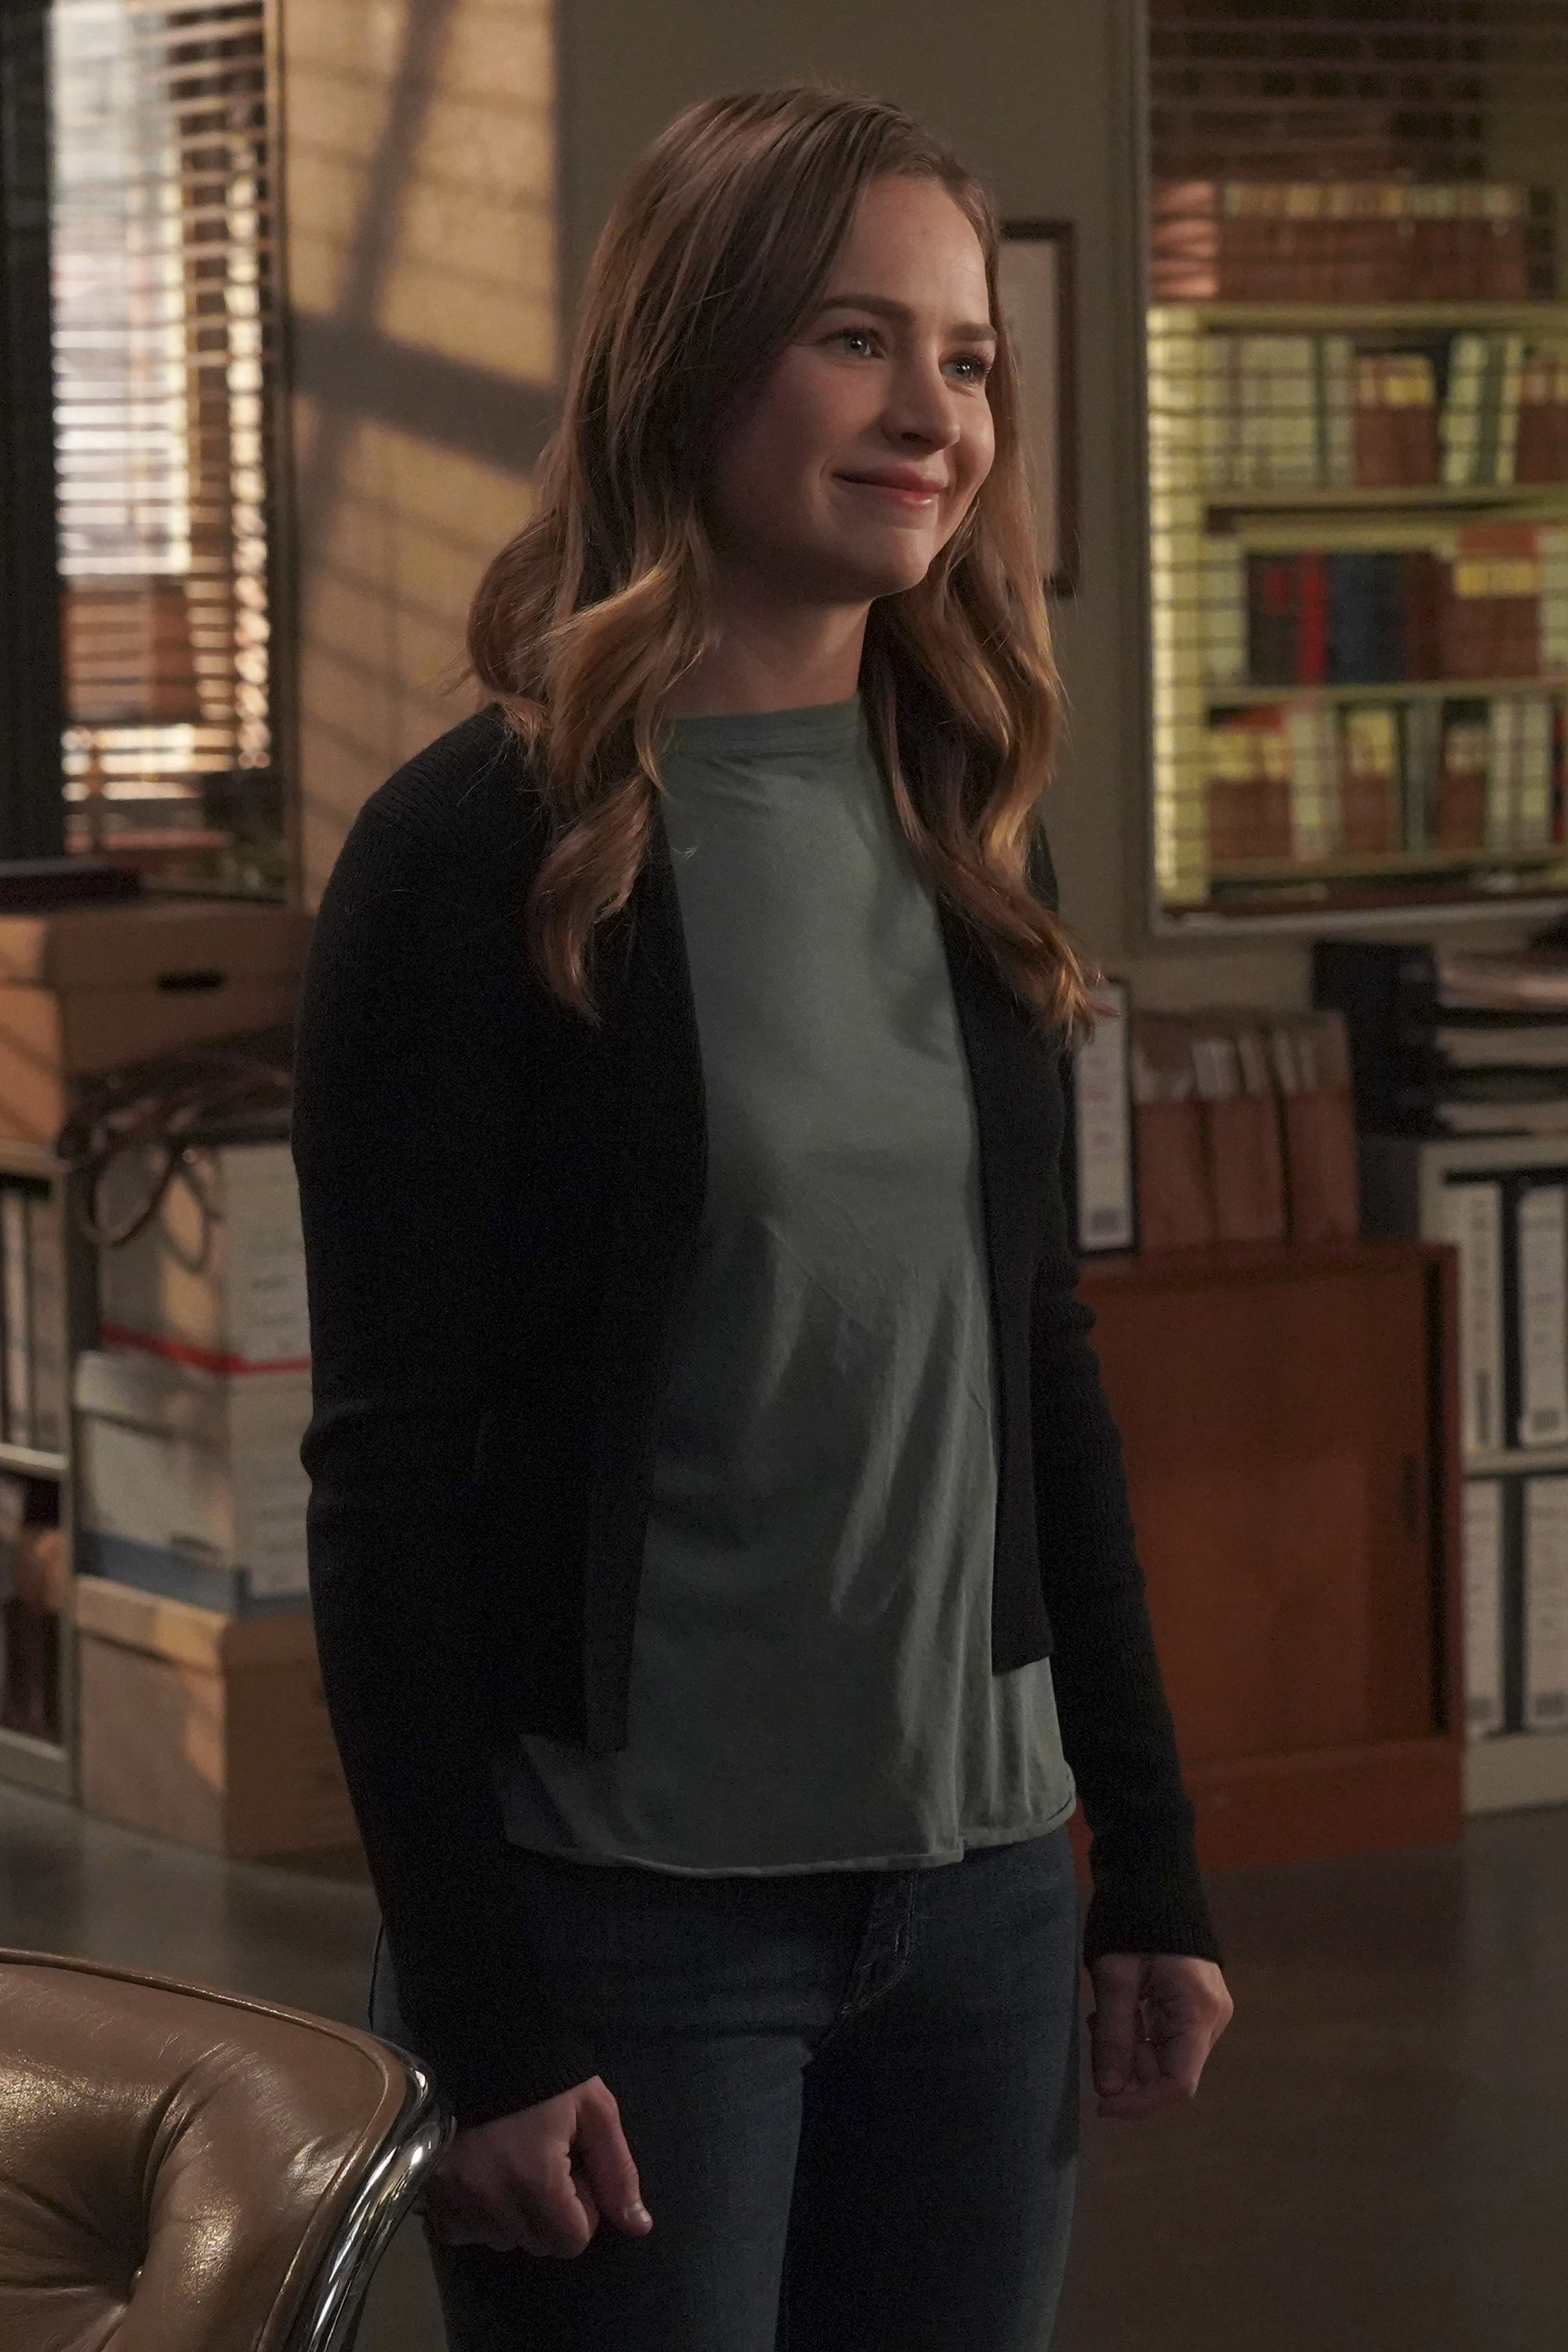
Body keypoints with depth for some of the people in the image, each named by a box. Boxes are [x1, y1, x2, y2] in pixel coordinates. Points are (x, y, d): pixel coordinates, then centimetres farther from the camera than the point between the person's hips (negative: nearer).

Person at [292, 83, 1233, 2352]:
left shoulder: (968, 834, 8)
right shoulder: (485, 852, -9)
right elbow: (396, 1467, -11)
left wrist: (1153, 1861, 11)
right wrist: (479, 2021, -14)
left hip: (977, 1887, 6)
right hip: (627, 1910, -5)